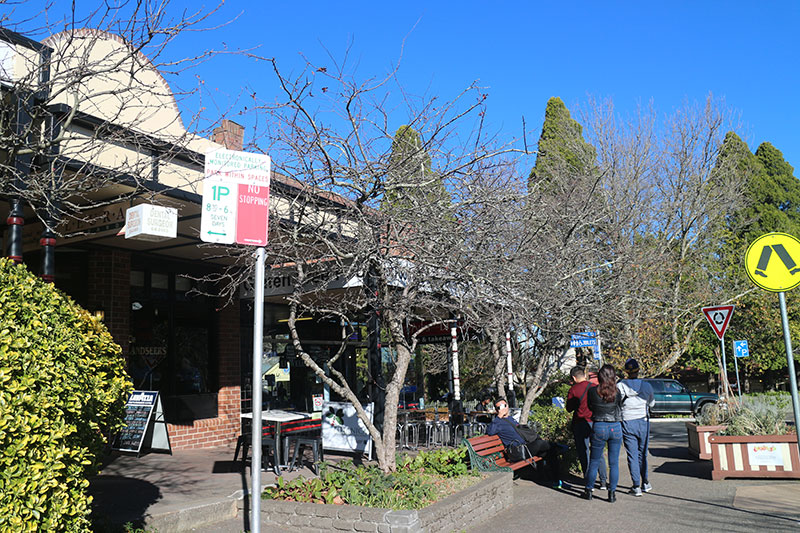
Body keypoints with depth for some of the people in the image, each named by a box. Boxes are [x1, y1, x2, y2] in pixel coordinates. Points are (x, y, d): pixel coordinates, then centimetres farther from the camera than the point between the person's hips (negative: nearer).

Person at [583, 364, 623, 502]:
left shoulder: (592, 391, -8)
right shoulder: (617, 392, -7)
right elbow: (620, 408, 7)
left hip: (598, 428, 0)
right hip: (615, 428, 0)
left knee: (594, 462, 11)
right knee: (614, 463, 9)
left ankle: (588, 491, 18)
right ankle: (612, 493, 11)